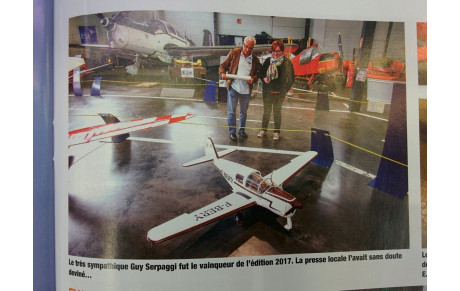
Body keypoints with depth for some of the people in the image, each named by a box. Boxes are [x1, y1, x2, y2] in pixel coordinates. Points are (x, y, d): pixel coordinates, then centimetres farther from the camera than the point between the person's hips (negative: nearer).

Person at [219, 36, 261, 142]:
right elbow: (223, 65, 3)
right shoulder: (234, 53, 0)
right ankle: (232, 132, 18)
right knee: (231, 111, 4)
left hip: (246, 89, 2)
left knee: (244, 112, 15)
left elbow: (258, 73, 10)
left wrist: (253, 79, -12)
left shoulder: (255, 59, 4)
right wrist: (222, 73, -18)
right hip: (233, 87, -2)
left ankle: (242, 130, 32)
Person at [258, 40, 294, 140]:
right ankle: (264, 129, 27)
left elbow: (290, 78, -6)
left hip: (279, 92, -3)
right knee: (266, 111, 13)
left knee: (277, 111, 9)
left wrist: (285, 90, -12)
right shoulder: (268, 61, 2)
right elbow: (261, 72, 11)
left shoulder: (287, 62, -7)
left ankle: (276, 131, 22)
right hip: (267, 91, 3)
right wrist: (264, 78, -10)